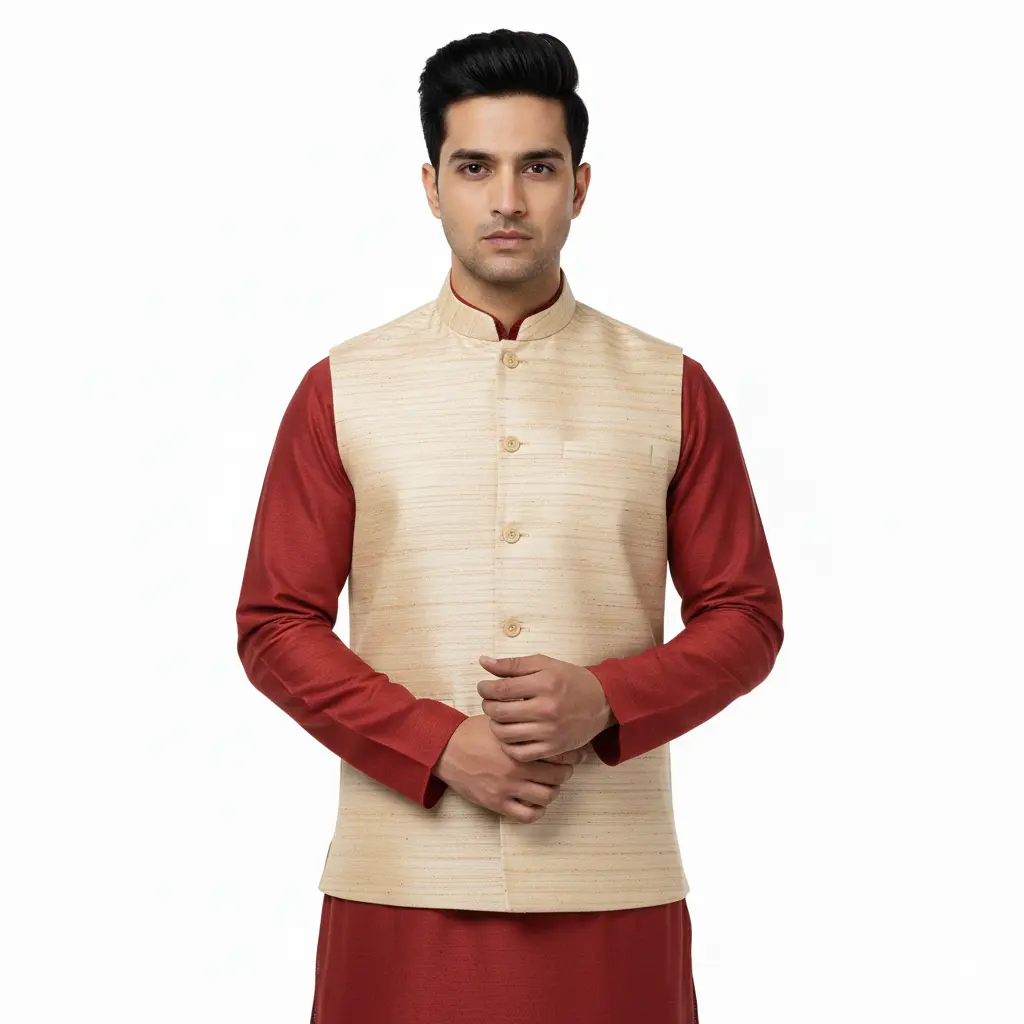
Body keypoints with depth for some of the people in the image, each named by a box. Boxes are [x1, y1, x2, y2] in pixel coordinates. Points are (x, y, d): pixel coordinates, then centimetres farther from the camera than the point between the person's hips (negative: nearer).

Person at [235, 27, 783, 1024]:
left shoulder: (672, 390, 5)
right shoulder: (341, 391, 3)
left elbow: (745, 619, 6)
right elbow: (274, 624, 2)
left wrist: (602, 701, -12)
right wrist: (440, 746, -11)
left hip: (612, 887, 1)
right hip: (403, 878, 0)